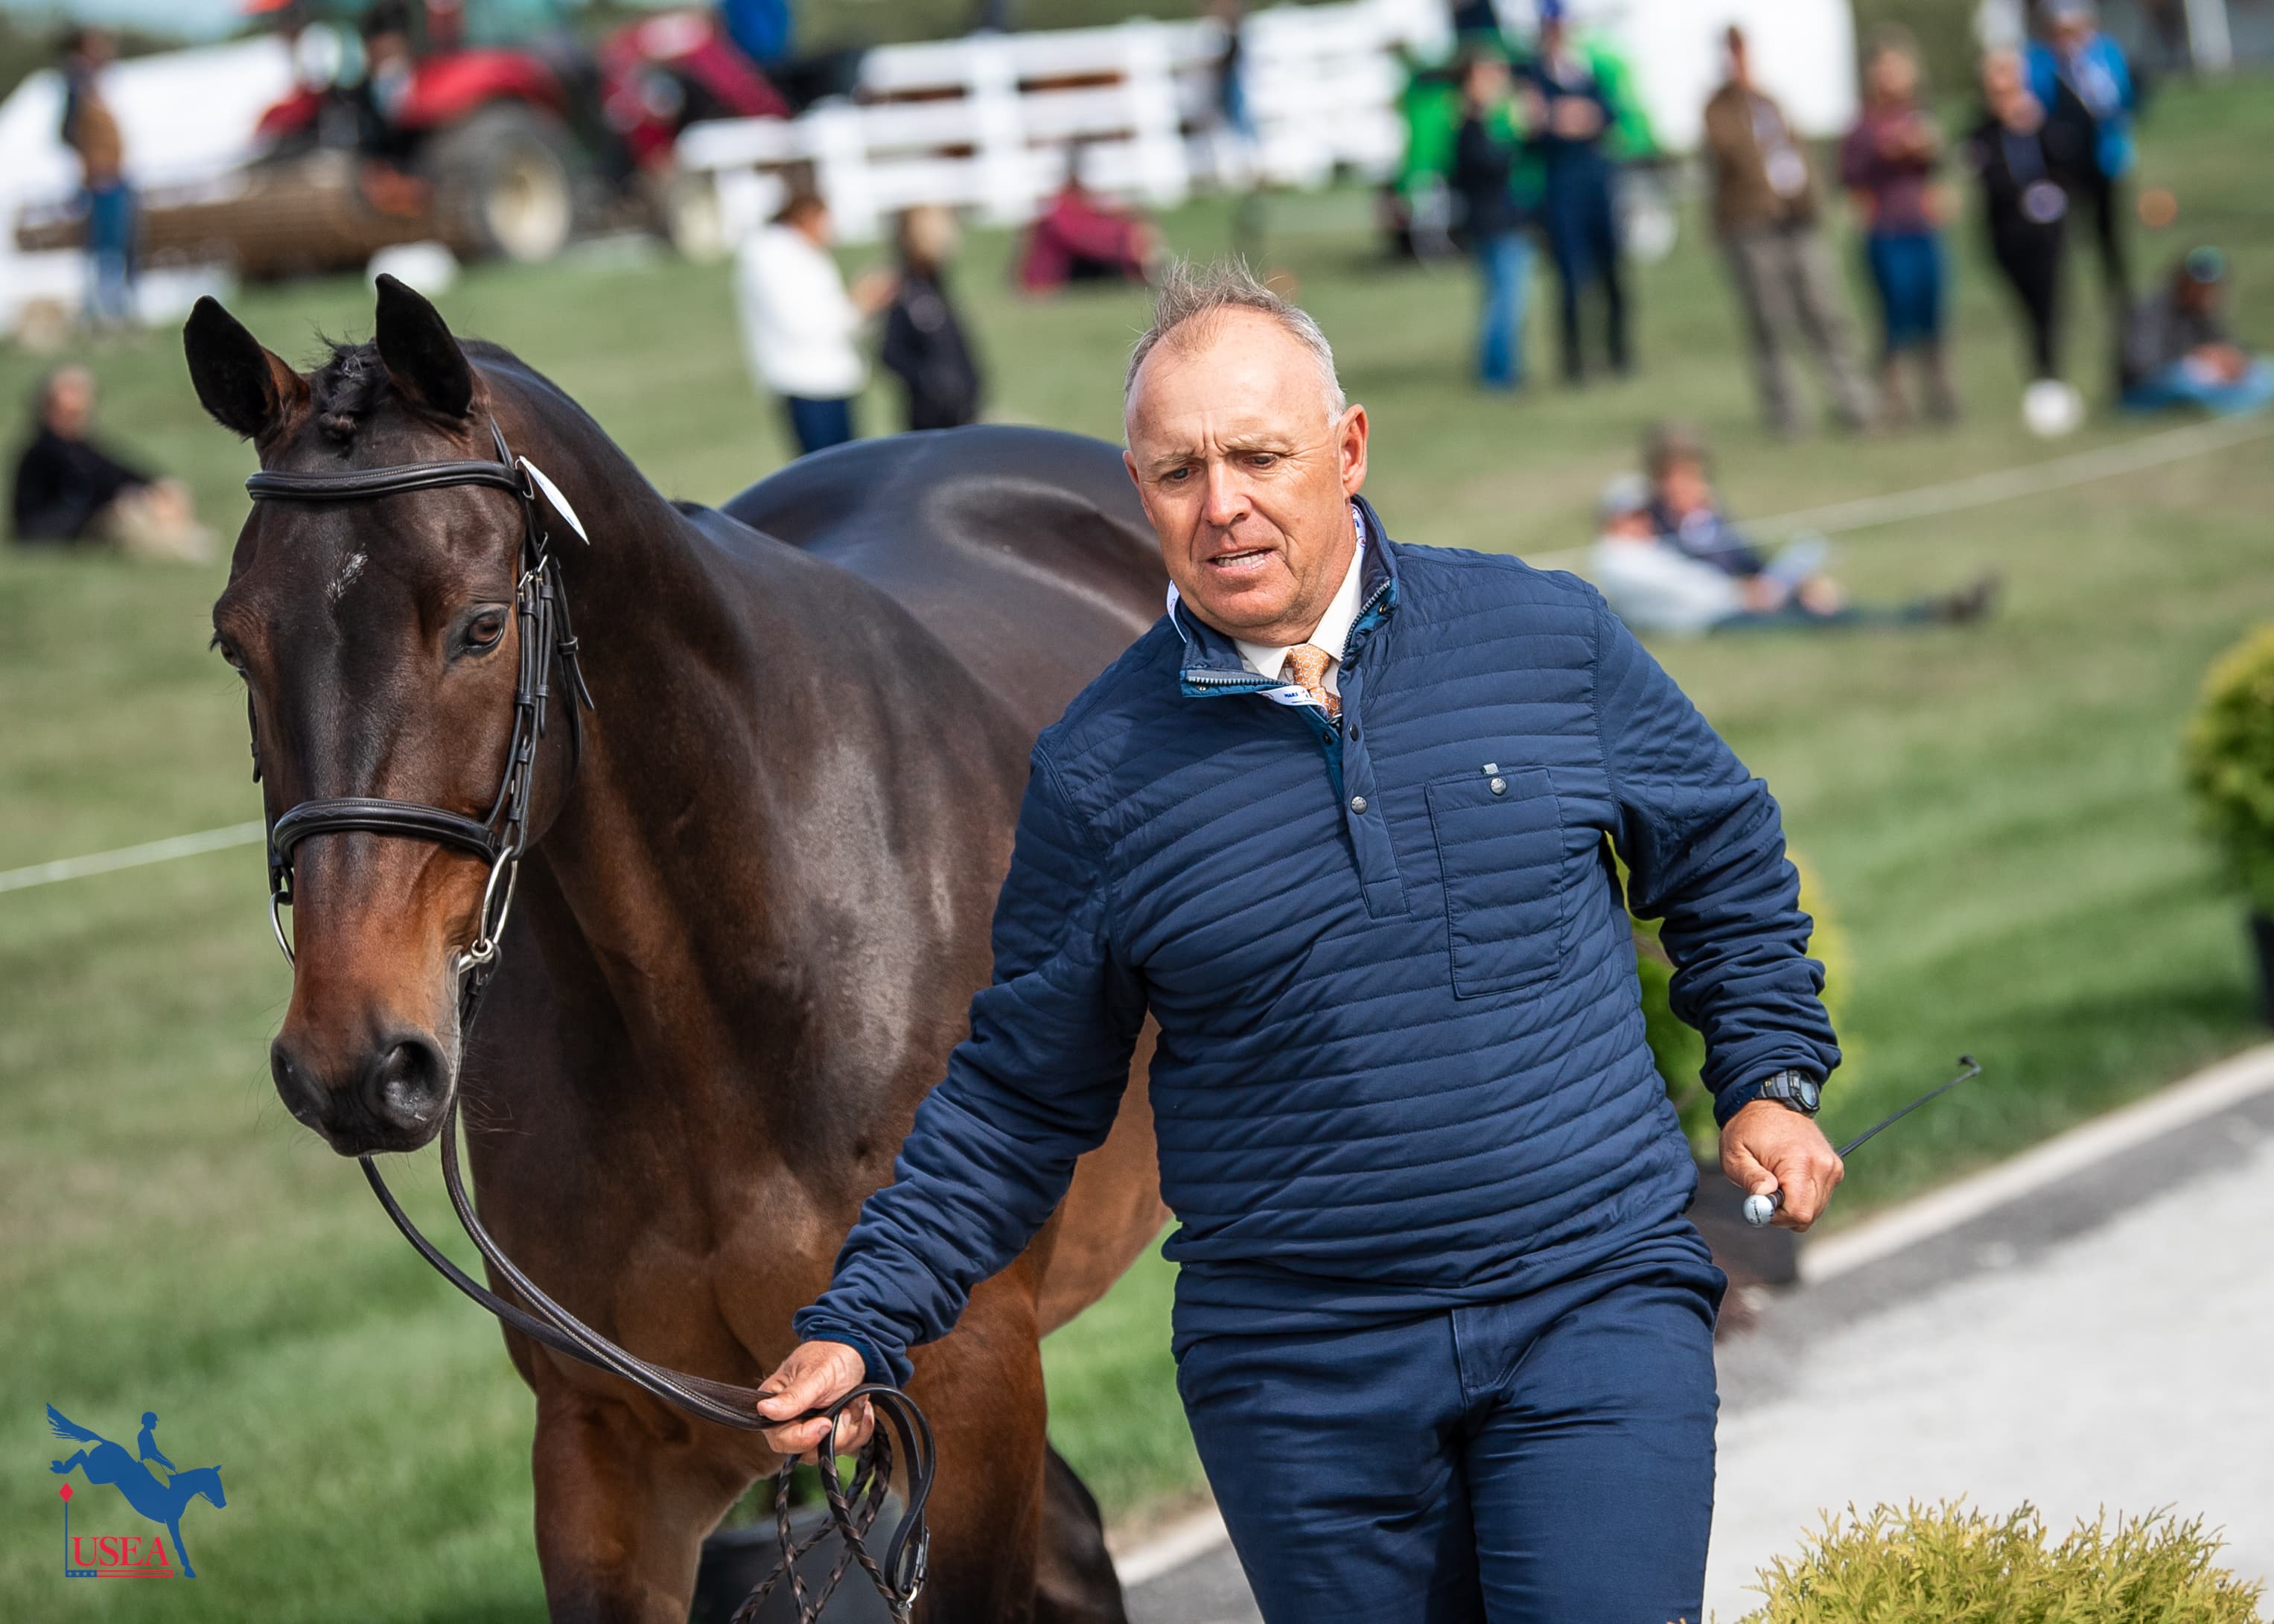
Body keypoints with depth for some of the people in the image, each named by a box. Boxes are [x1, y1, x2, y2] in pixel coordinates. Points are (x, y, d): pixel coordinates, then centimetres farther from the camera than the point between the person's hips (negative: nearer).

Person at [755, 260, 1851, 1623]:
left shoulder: (1548, 639, 0)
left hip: (1595, 1308, 0)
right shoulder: (1101, 771, -1)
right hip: (1300, 1378, 1)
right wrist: (860, 1328, -1)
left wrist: (1771, 1079, 9)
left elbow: (1724, 850, 17)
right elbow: (1017, 1101, 6)